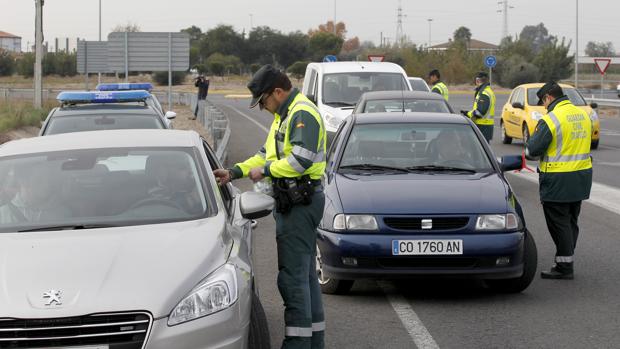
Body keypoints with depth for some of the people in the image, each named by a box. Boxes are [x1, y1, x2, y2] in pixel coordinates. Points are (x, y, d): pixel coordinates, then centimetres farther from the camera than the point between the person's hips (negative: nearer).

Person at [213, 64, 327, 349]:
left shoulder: (303, 114, -15)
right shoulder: (284, 115, 20)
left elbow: (300, 160, -24)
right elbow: (267, 154, 25)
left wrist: (264, 170, -12)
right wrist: (234, 172, 16)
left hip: (301, 201, -11)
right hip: (291, 200, 11)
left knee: (293, 275, -11)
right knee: (306, 273, 14)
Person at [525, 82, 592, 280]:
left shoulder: (550, 119, -16)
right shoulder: (583, 115, 8)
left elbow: (532, 150, -16)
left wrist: (527, 153, 5)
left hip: (558, 181, -8)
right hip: (582, 177, 8)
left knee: (559, 224, -1)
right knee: (571, 222, 15)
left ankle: (564, 267, 1)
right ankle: (565, 262, 22)